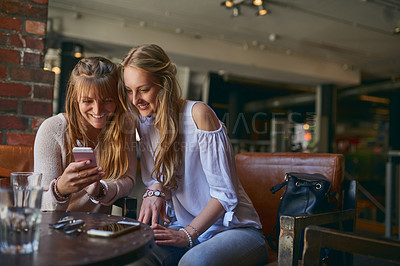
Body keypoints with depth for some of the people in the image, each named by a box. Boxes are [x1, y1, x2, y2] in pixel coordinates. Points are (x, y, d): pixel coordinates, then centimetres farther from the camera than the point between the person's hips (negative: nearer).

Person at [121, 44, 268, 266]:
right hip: (183, 227, 5)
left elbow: (225, 194, -16)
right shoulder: (146, 121, 6)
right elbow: (154, 180, 12)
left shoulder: (198, 114, -16)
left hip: (233, 228, -5)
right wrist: (155, 189, -12)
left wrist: (187, 234, -22)